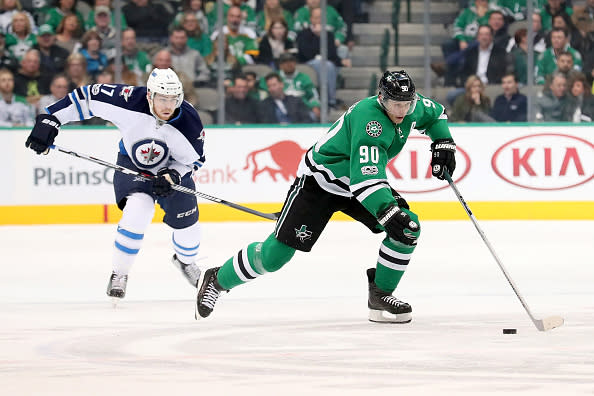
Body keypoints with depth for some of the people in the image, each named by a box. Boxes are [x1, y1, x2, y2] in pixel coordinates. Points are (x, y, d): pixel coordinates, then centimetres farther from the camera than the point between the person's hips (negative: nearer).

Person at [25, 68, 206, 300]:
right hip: (133, 165, -2)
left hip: (174, 167, 2)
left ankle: (185, 260, 40)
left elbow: (194, 159, -12)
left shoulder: (188, 120, -28)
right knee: (137, 213, -25)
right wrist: (50, 120, -24)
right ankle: (119, 273, -5)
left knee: (186, 220, 4)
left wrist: (173, 176, -30)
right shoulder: (129, 100, -33)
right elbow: (87, 97, -22)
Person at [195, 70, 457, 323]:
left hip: (362, 180, 8)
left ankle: (380, 296, 2)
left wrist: (443, 143, 1)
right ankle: (217, 280, 14)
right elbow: (365, 178, -43)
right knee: (276, 254, -9)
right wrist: (388, 211, -54)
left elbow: (435, 114, 17)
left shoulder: (412, 106, -9)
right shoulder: (369, 117, -35)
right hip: (320, 180, -8)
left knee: (408, 229, -12)